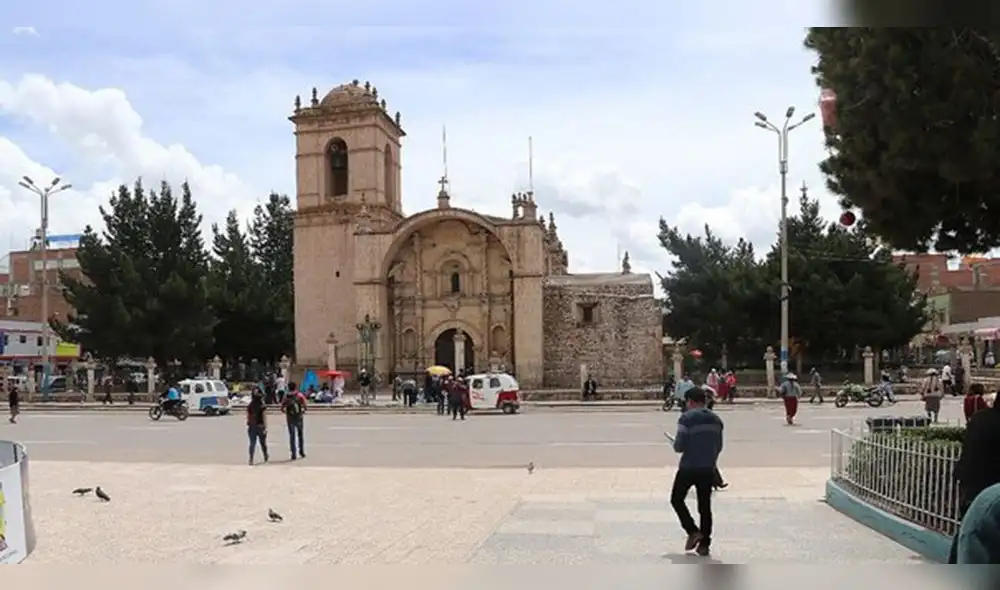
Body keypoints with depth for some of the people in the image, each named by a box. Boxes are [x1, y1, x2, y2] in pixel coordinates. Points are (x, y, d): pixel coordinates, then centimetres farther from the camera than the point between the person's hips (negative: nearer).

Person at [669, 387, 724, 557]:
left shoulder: (687, 418, -12)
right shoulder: (716, 419, 8)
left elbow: (679, 446, -16)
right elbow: (719, 446, 14)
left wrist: (675, 445, 6)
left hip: (688, 468, -5)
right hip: (708, 469, 5)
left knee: (677, 499, 13)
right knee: (705, 506, 11)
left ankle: (693, 531, 0)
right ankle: (704, 544, 11)